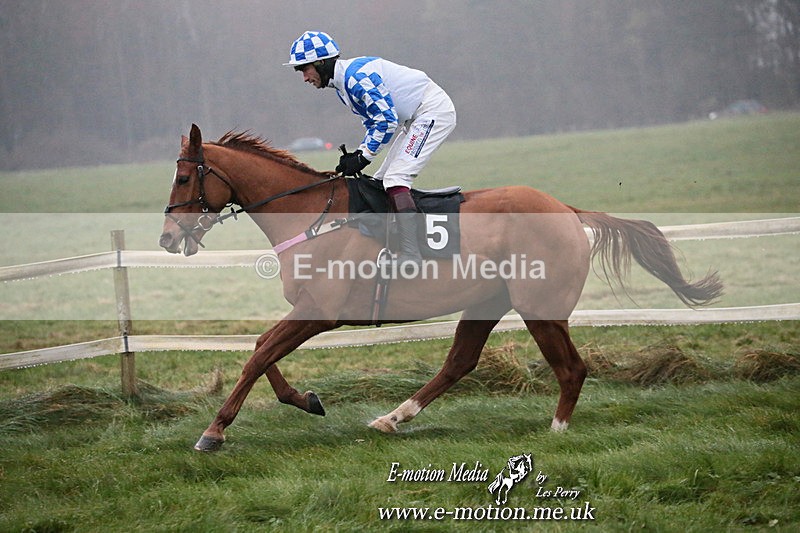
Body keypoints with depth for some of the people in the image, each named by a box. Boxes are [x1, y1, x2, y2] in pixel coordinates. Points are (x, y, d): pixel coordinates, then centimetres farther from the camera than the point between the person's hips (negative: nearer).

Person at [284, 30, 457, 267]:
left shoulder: (356, 76, -22)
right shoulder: (343, 84, 10)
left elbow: (387, 119, -24)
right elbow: (374, 122, 16)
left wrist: (363, 157, -19)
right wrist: (358, 154, 1)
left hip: (434, 110, -11)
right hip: (414, 119, 11)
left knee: (396, 177, -21)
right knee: (380, 181, 10)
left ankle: (410, 256, -26)